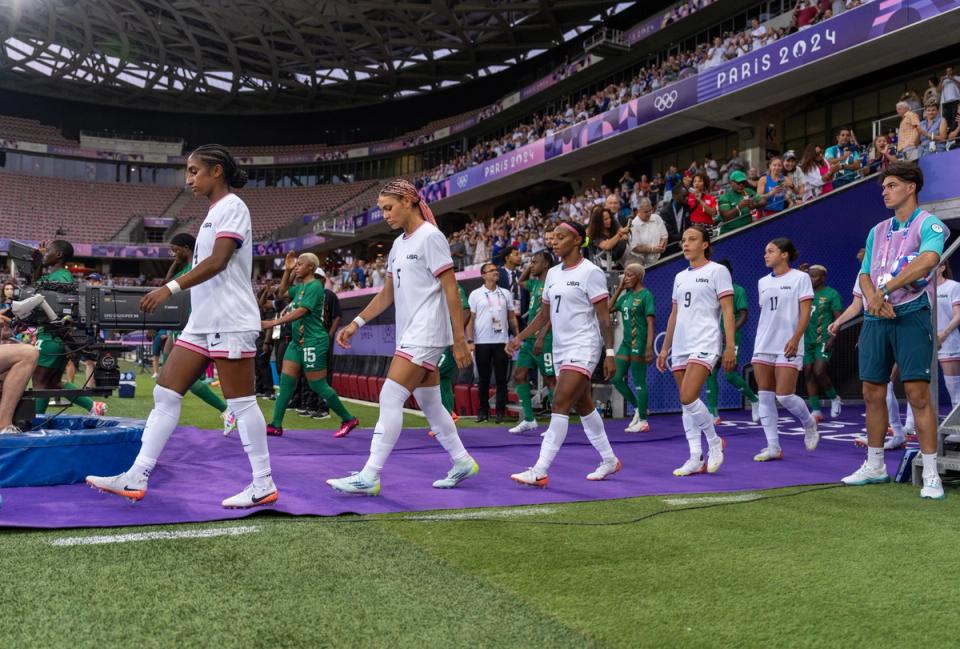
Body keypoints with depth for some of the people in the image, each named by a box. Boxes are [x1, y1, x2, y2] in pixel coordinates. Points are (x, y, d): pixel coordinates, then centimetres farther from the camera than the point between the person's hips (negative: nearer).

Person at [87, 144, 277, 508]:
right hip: (203, 322, 10)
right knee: (165, 394, 5)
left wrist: (170, 289, -25)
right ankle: (136, 478, 7)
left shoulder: (231, 207, -9)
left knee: (241, 402, -5)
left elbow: (218, 261, -21)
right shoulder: (214, 212, 19)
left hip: (230, 321, -10)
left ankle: (264, 486, 3)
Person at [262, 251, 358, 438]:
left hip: (313, 342, -9)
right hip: (297, 341, 9)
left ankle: (348, 419, 9)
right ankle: (276, 425, 9)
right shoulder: (300, 286, 12)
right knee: (286, 382, 5)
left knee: (318, 386, -4)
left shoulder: (315, 286, -15)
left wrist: (273, 323, -24)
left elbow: (301, 312, -23)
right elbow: (282, 292, 29)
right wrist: (287, 270, 17)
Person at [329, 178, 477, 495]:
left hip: (425, 335, -9)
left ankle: (369, 476, -11)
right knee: (429, 403, 13)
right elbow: (387, 293, 21)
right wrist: (356, 323, 14)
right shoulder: (399, 244, 15)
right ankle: (462, 461, 25)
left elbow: (451, 291, -13)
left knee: (390, 398, -13)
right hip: (409, 336, 9)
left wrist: (460, 341, -15)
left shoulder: (430, 237, -10)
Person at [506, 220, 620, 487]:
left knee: (560, 405, -14)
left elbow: (604, 316, -11)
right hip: (561, 349, 8)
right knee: (584, 406, 14)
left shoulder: (590, 272, -10)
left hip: (583, 348, -8)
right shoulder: (553, 273, 12)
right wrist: (520, 338, 11)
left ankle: (540, 471, -15)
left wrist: (610, 352, -16)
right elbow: (545, 313, 18)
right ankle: (609, 460, 29)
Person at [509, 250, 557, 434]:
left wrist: (541, 338, -24)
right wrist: (529, 267, 20)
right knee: (519, 375, 7)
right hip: (529, 339, 9)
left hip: (544, 341, -9)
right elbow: (520, 282, 37)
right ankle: (529, 420, 13)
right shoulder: (535, 283, 15)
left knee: (550, 380, -3)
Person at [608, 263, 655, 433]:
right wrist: (619, 289, 11)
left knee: (639, 382, -2)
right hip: (626, 342, 8)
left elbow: (650, 323, -14)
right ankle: (638, 409, 23)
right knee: (616, 378, 7)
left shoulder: (646, 295, -8)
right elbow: (608, 309, 18)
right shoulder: (626, 295, 13)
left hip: (639, 343, -8)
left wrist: (649, 348, -21)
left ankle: (643, 421, 7)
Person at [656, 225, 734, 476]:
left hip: (705, 343, -7)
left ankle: (715, 442, 2)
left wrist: (730, 346, -14)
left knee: (688, 398, -19)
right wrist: (665, 348, 18)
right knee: (687, 402, 5)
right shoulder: (680, 276, 18)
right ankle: (696, 459, 10)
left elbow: (728, 312, -6)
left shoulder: (717, 271, -1)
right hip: (680, 346, 7)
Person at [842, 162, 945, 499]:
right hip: (876, 319, 6)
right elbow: (864, 274, 12)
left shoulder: (928, 224, -2)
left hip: (911, 316, -6)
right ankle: (874, 467, 19)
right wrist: (873, 298, -10)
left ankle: (931, 475, -3)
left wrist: (885, 289, -21)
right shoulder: (877, 231, 17)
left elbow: (928, 260, -21)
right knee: (873, 394, 7)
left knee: (918, 394, -9)